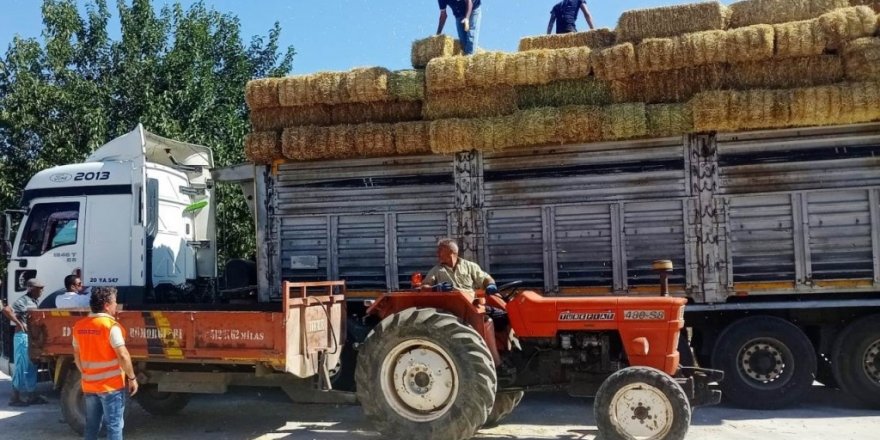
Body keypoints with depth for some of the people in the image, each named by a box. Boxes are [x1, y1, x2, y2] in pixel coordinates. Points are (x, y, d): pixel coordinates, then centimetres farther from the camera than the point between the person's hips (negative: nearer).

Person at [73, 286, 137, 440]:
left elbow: (77, 356, 13)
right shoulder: (111, 326, -17)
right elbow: (122, 355, -19)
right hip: (111, 385, -7)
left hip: (89, 384, 7)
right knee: (114, 425, 0)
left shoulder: (79, 326, 5)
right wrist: (132, 378, -9)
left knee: (91, 426, 16)